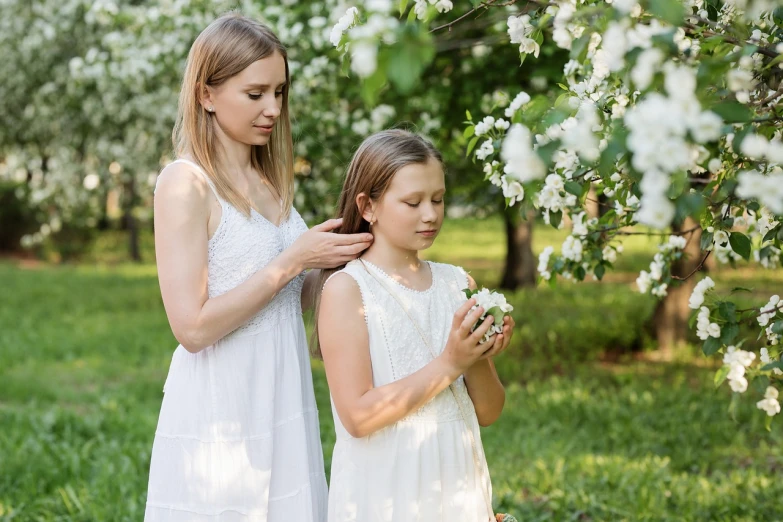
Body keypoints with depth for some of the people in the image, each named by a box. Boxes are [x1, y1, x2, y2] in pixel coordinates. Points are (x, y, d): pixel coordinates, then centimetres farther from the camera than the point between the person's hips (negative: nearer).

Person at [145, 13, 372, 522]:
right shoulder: (186, 183, -12)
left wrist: (336, 256, -2)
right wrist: (293, 261, -17)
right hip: (220, 418, -7)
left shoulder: (270, 181, 10)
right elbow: (193, 326, -18)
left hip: (285, 411, 7)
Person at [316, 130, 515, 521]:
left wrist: (479, 361, -13)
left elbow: (488, 413, 6)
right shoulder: (346, 288, -11)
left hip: (458, 488, 4)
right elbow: (358, 416, -17)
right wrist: (448, 365, -18)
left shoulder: (458, 283, 2)